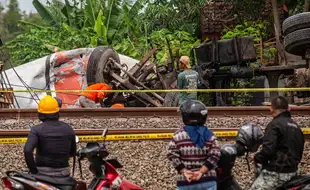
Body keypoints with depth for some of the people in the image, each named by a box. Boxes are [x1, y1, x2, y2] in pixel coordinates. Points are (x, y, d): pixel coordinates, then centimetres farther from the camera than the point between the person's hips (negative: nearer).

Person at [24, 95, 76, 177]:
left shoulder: (37, 130, -9)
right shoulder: (68, 129, 3)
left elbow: (27, 150, -23)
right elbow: (73, 152, 12)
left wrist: (33, 170, -14)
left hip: (43, 174, -3)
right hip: (63, 175, 3)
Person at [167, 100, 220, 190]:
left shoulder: (178, 135, -3)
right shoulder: (209, 135, 0)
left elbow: (172, 155, -9)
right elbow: (214, 155, -7)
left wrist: (184, 171, -10)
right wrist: (201, 171, -11)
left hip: (185, 182, -1)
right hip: (207, 181, 1)